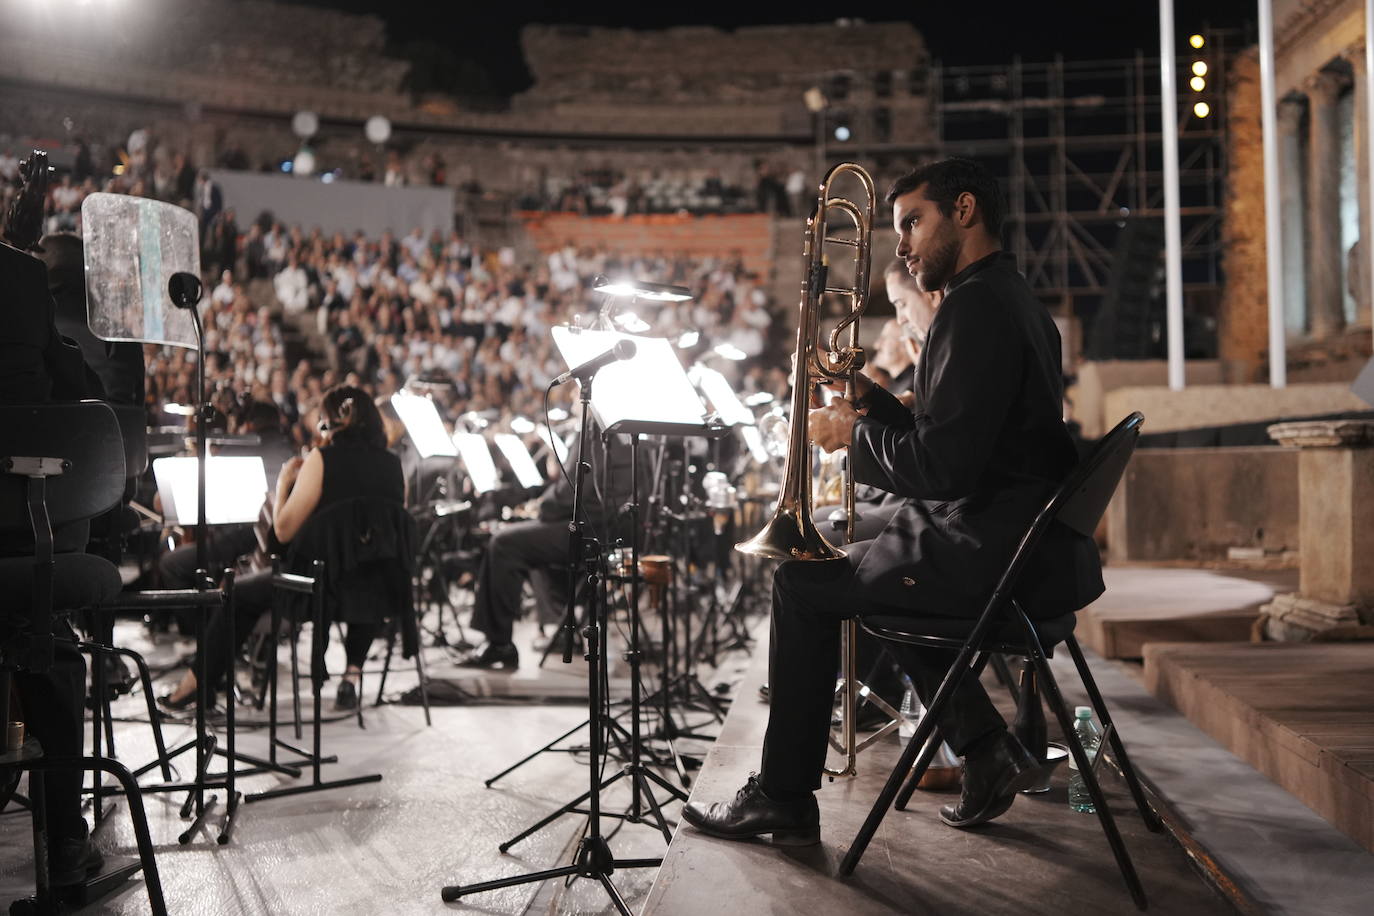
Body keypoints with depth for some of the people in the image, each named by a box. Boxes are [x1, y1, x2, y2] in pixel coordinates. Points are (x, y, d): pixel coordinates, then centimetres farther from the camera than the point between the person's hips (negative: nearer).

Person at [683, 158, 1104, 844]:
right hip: (1045, 555, 10)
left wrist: (852, 434, -8)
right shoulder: (1019, 302, 16)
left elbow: (942, 466, -24)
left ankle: (783, 798, 13)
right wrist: (871, 401, 11)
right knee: (886, 568, 31)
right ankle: (985, 748, 21)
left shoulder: (975, 305, -17)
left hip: (994, 560, -10)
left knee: (801, 583, 3)